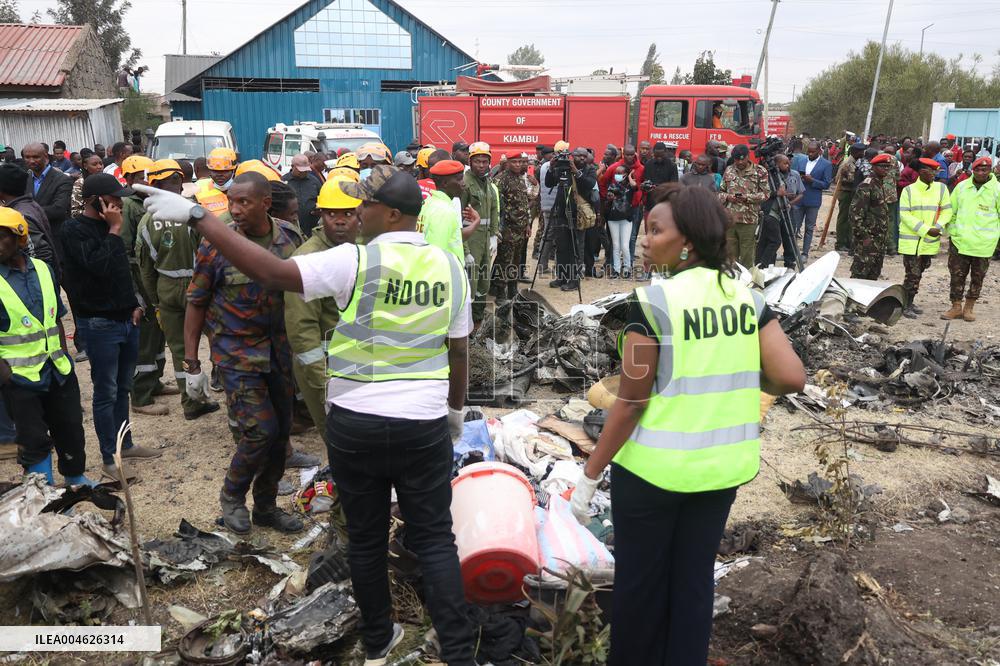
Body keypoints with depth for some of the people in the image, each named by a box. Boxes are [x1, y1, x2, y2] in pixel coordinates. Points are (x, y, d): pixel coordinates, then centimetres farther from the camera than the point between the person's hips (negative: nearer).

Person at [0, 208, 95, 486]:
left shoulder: (43, 270, 3)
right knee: (34, 441, 4)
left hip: (58, 370, 5)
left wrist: (64, 356, 7)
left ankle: (75, 477, 39)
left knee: (70, 428, 18)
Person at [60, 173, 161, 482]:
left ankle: (126, 445, 30)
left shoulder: (107, 227, 11)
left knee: (123, 388, 17)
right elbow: (101, 267, -25)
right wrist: (114, 231, -17)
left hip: (127, 320, 7)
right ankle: (109, 459, 10)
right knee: (106, 393, 0)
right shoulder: (74, 230, -12)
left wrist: (134, 305, 9)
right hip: (101, 325, -7)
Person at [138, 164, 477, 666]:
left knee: (366, 539, 15)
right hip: (424, 424, 2)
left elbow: (271, 272, -19)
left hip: (355, 423, -2)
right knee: (434, 539, 10)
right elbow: (459, 350, 6)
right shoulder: (448, 266, 0)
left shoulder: (355, 261, -14)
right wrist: (456, 407, 21)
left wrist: (197, 216, -13)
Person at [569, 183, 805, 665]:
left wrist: (589, 476, -7)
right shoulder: (747, 295, -1)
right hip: (724, 464, 5)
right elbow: (791, 378, -7)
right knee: (695, 577, 20)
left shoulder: (654, 301, -16)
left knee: (639, 580, 15)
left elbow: (630, 403, -15)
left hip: (654, 467, -5)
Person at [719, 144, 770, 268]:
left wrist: (747, 197, -15)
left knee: (747, 257, 1)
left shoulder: (759, 171, 1)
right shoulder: (729, 171, 12)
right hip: (729, 219, 3)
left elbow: (766, 193, 0)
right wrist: (728, 197, -6)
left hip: (748, 220, -3)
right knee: (730, 255, 9)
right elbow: (721, 192, 16)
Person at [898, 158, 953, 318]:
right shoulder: (909, 190, -5)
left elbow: (946, 211, 6)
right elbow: (904, 214, -10)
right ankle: (907, 305, 6)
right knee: (913, 274, -5)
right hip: (911, 240, -4)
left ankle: (910, 302, 26)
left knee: (918, 273, 13)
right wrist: (926, 230, -17)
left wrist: (938, 227, -11)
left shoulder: (941, 188, 3)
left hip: (930, 241, 4)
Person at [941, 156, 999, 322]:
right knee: (957, 275, 4)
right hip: (960, 241, 2)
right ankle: (956, 307, 15)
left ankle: (969, 308, 21)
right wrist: (951, 231, 9)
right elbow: (951, 211, 11)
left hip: (983, 244, -1)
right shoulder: (961, 186, 3)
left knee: (977, 277, 9)